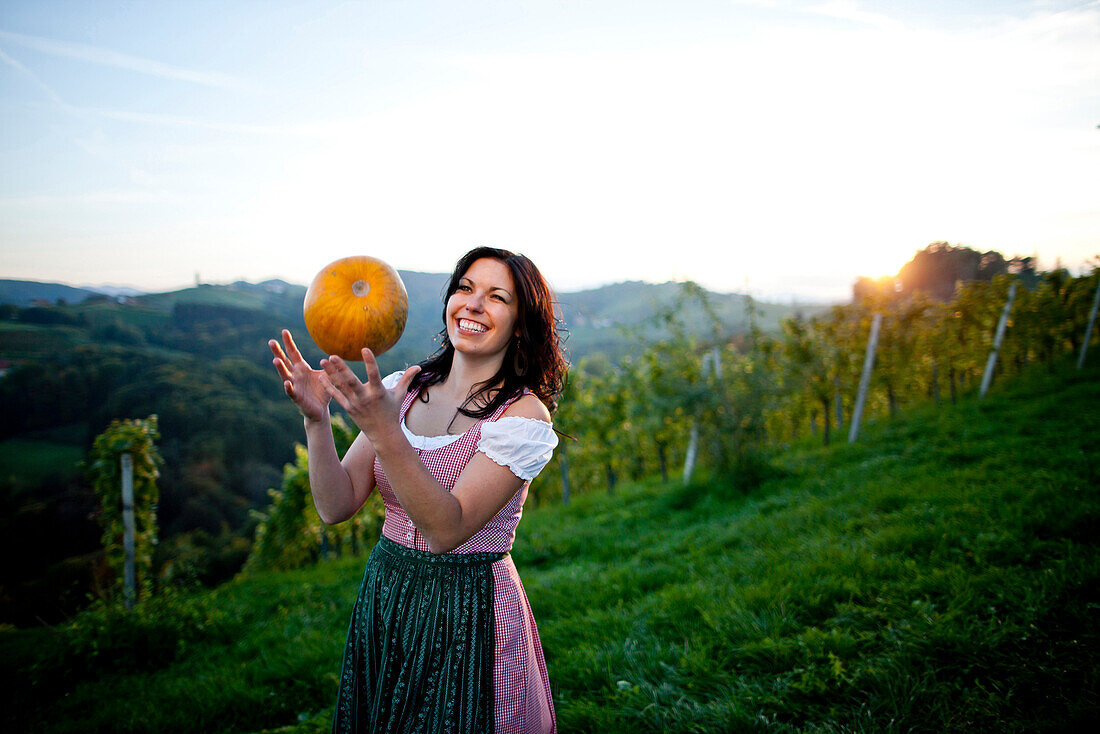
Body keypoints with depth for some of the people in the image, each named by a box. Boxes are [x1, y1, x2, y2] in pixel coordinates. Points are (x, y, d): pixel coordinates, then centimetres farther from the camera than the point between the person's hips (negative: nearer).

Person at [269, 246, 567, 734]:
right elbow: (336, 506, -5)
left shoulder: (523, 415, -15)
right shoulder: (403, 389, -1)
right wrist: (316, 419, -20)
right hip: (383, 597, 5)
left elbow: (448, 529, -25)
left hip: (470, 616, -5)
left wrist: (384, 432, -35)